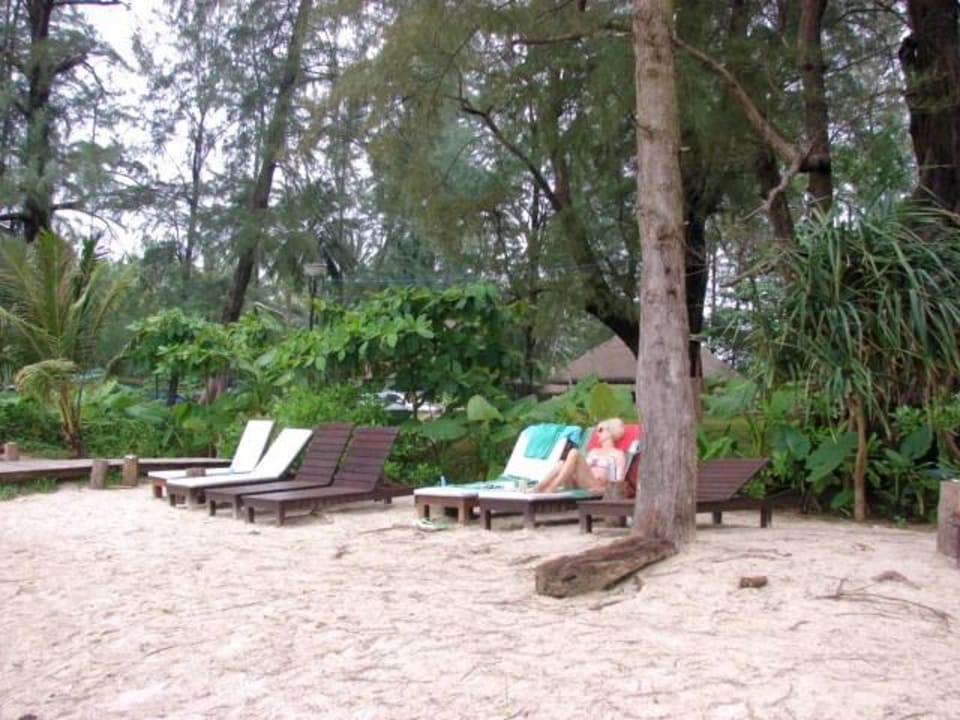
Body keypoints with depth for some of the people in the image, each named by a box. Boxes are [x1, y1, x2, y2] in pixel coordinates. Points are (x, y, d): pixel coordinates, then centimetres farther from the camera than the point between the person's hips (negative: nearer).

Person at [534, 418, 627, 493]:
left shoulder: (618, 454, 15)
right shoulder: (593, 451, 33)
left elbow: (619, 482, 2)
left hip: (596, 487, -5)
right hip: (580, 485, 5)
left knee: (574, 453, -25)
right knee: (562, 464, -26)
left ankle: (550, 490, -38)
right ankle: (535, 491, -41)